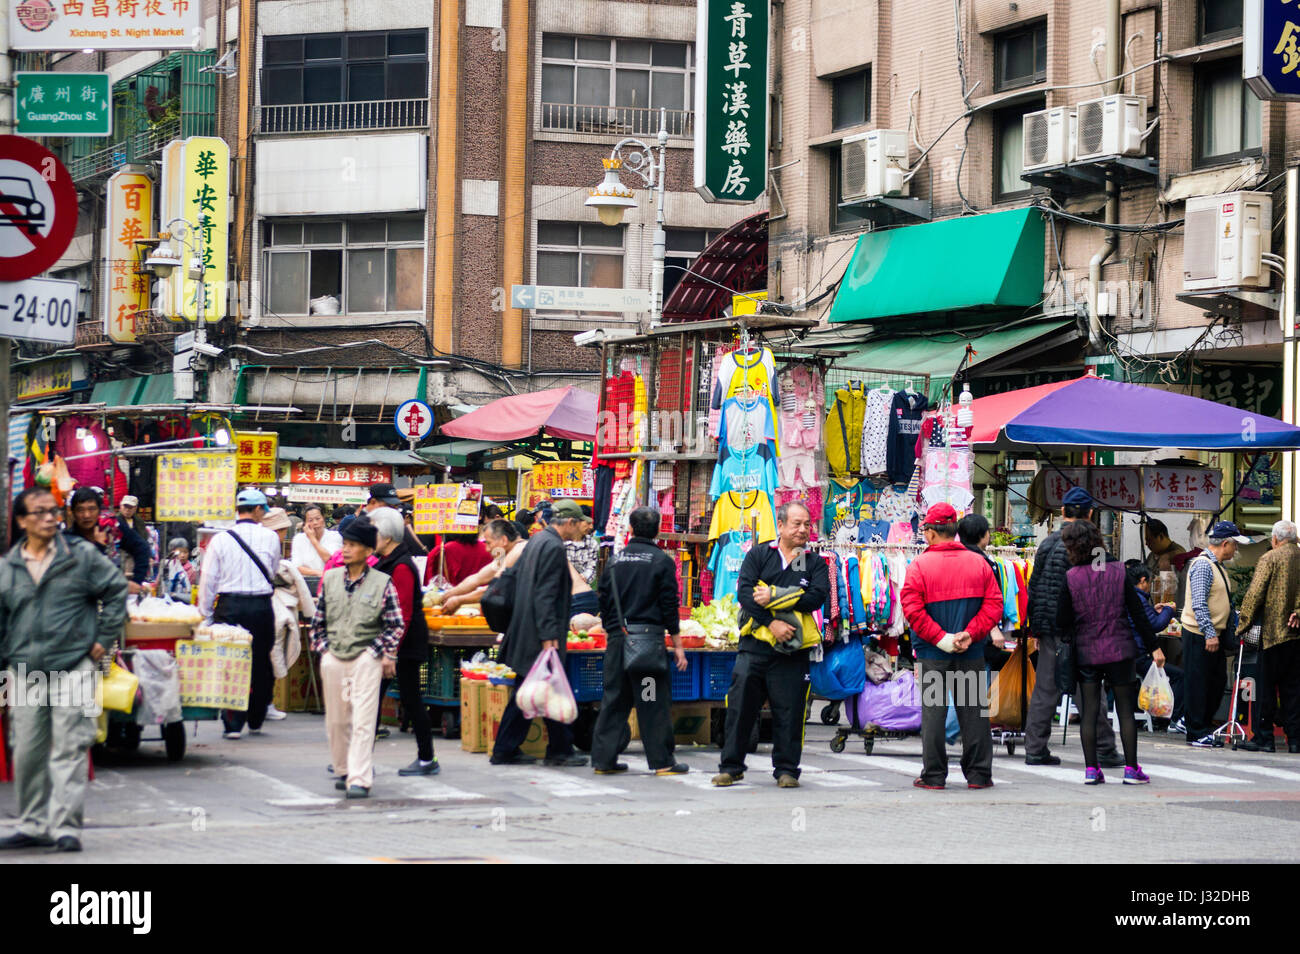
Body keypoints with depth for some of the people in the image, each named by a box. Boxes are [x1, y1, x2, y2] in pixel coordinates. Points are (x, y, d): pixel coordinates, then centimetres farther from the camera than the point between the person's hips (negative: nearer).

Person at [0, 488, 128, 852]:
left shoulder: (82, 556, 2)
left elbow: (116, 590, 7)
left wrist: (104, 638, 2)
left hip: (73, 668, -3)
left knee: (69, 750, -7)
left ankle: (65, 826, -5)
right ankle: (34, 825, 18)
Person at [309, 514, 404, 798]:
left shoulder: (382, 583, -2)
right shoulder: (331, 578, 8)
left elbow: (395, 624, 2)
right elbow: (318, 620, 16)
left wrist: (386, 655, -4)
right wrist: (323, 648, 8)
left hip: (366, 657, -4)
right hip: (333, 658, 4)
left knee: (363, 721, -9)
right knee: (336, 720, 10)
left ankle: (360, 779, -10)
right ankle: (343, 771, 27)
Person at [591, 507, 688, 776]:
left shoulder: (616, 560, 8)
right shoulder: (662, 561, -3)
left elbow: (604, 602, 10)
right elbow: (669, 606, -4)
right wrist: (677, 645, 0)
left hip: (617, 637, 4)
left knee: (613, 700, 9)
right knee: (655, 703, 1)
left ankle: (603, 759, 8)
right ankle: (662, 761, 3)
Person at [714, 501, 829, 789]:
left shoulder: (814, 564, 11)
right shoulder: (758, 555, 8)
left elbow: (817, 597, -6)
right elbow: (744, 592, -4)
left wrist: (775, 597, -12)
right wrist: (771, 622, -16)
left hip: (791, 651, 0)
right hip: (754, 646, 0)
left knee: (789, 711, 1)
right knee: (740, 707, 0)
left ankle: (786, 769, 11)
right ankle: (731, 767, 9)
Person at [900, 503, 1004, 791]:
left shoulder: (919, 565, -7)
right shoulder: (978, 563, 3)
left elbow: (912, 610, -14)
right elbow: (994, 604, -2)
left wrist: (940, 638, -12)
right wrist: (969, 634, -7)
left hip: (933, 653, -3)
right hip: (972, 654, 3)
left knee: (933, 711, 2)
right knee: (974, 711, 8)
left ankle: (933, 775, 3)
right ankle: (978, 774, 11)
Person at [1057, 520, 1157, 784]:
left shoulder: (1071, 577, -7)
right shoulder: (1118, 571, -4)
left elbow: (1062, 621, -3)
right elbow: (1137, 613, -2)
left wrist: (1066, 642, 15)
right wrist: (1152, 644, 4)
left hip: (1086, 651, 0)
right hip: (1119, 649, 0)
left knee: (1089, 710, 5)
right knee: (1125, 710, 6)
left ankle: (1091, 769, 4)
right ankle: (1131, 768, 5)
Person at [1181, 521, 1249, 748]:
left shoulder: (1218, 566, 16)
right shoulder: (1203, 565, -15)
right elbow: (1199, 604, -22)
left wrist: (1233, 629, 19)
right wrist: (1209, 634, -24)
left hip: (1214, 634, 10)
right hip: (1199, 635, -10)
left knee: (1218, 681, 12)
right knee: (1199, 684, -4)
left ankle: (1205, 725, 21)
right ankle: (1197, 733, 0)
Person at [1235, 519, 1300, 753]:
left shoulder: (1269, 559, -7)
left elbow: (1254, 594, -9)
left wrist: (1243, 624, -2)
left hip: (1273, 631, -5)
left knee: (1266, 686, 2)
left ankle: (1264, 738, 1)